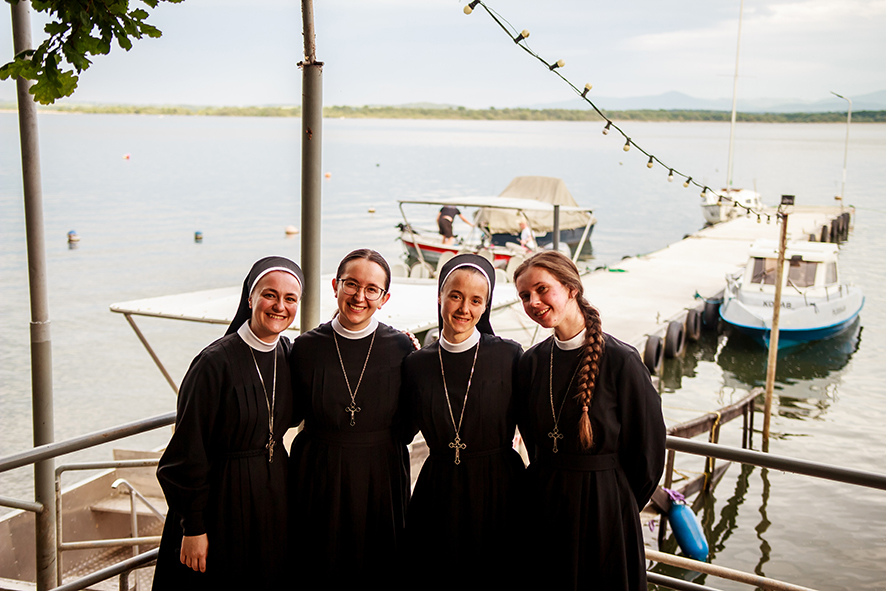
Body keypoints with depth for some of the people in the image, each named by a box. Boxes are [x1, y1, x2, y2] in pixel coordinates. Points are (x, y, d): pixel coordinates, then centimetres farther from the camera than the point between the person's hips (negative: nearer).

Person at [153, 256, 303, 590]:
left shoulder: (289, 355, 0)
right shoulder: (215, 362, -19)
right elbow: (190, 450, -15)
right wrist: (193, 527, -14)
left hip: (273, 492, 6)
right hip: (223, 497, -6)